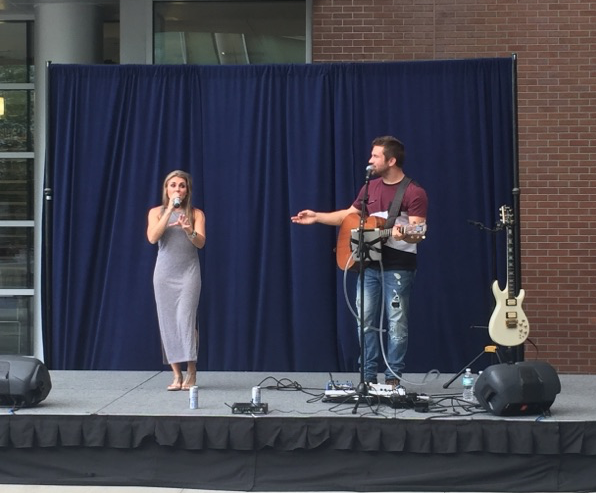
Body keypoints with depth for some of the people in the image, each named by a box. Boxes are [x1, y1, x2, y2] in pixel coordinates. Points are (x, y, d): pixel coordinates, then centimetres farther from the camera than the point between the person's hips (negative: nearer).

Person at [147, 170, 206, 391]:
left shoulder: (196, 213, 5)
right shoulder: (156, 212, 7)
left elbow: (201, 242, -8)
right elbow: (152, 238, -9)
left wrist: (189, 230, -29)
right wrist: (169, 210, -13)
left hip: (188, 271, -2)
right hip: (164, 273, 2)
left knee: (185, 318, -15)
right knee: (168, 321, -1)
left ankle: (191, 372, -13)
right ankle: (177, 375, 2)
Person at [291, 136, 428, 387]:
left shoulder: (414, 193, -11)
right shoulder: (370, 188, 11)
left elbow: (418, 232, -18)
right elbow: (349, 215, 22)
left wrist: (403, 235, -39)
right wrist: (316, 217, 16)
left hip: (398, 266, -7)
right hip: (369, 263, 7)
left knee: (396, 322, -3)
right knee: (365, 320, 5)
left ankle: (393, 378, 3)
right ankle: (368, 376, 11)